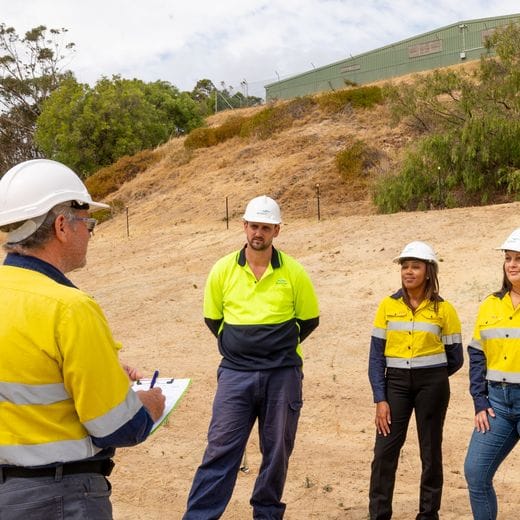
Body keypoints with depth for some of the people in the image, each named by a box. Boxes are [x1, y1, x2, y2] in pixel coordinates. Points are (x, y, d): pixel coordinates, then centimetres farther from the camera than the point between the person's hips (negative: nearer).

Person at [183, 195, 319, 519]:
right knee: (220, 448, -4)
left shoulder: (293, 272, -3)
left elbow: (309, 320, 9)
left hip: (282, 375, 0)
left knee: (277, 451, 9)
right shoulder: (223, 270, -1)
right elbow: (212, 318, 12)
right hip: (235, 374, 0)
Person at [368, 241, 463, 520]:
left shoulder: (443, 309, -1)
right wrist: (380, 399, -6)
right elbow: (376, 356, 0)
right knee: (384, 451, -3)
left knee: (431, 451, 7)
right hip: (395, 382, 1)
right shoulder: (388, 305, 3)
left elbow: (455, 358, 6)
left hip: (432, 385, -1)